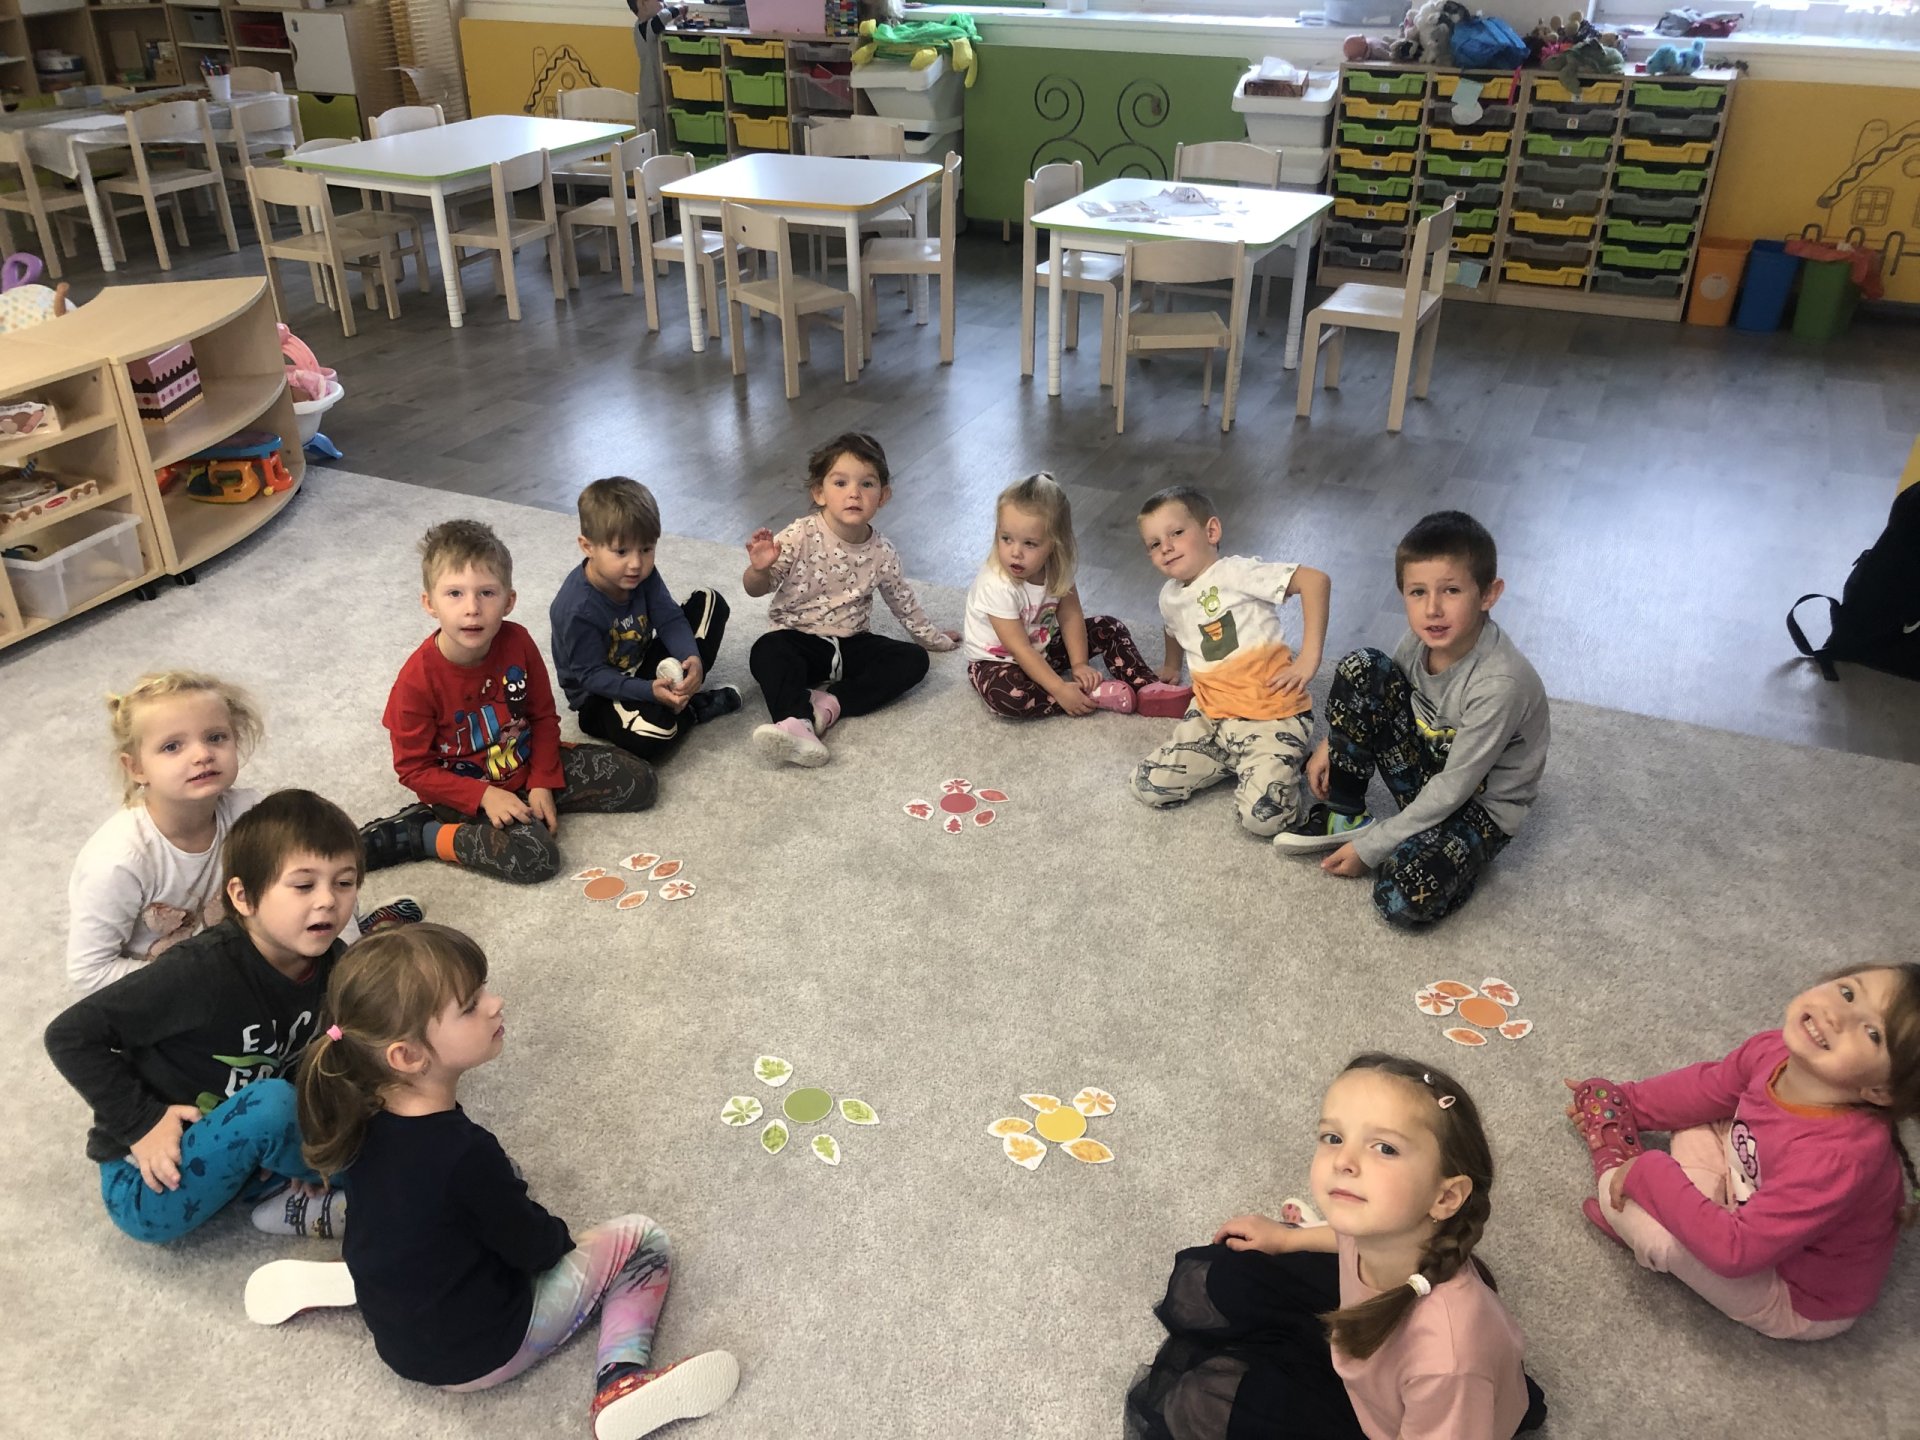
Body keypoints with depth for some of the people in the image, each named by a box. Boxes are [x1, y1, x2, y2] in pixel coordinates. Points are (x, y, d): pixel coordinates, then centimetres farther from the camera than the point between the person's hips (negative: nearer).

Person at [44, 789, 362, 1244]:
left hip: (227, 1157, 6)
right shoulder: (203, 970, -28)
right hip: (149, 1183, -6)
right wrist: (142, 1122, -21)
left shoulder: (334, 965, -9)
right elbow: (69, 1036, -20)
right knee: (272, 1104, -31)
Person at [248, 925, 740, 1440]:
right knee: (641, 1240, 3)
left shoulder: (362, 1116, -14)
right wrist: (560, 1238, 2)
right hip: (482, 1352, -7)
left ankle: (338, 1281, 17)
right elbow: (534, 1248, -19)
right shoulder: (464, 1152, -35)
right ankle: (620, 1378, -12)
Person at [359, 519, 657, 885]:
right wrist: (484, 796, -22)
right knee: (534, 858, -30)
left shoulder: (518, 643, -14)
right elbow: (414, 769, -14)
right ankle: (422, 834, -10)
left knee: (639, 781, -1)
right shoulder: (418, 681, -24)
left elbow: (543, 715, 0)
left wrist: (543, 783, -9)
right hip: (467, 791, -5)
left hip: (528, 766, 6)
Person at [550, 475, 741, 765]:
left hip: (646, 665, 7)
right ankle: (694, 707, -5)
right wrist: (650, 691, -35)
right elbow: (592, 676, -24)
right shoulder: (577, 610, -30)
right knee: (650, 738, -40)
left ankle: (680, 690, -10)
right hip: (600, 695, -7)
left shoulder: (643, 574, -11)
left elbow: (670, 620, -8)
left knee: (709, 603, 2)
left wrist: (692, 660, -29)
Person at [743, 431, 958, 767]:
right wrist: (759, 569, -33)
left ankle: (830, 704, -26)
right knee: (767, 652, -34)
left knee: (913, 660, -16)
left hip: (852, 644, 4)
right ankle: (795, 721, -50)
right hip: (799, 639, -4)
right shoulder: (801, 537, -13)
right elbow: (757, 589, -10)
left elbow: (903, 602, 15)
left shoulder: (882, 553, -3)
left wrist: (934, 638, 24)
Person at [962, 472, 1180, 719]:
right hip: (998, 660, -6)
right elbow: (1019, 649, -32)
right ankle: (1094, 695, -27)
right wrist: (1061, 690, -34)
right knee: (1006, 696, -38)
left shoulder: (1056, 567, -14)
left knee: (1109, 627, -1)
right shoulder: (996, 586, -32)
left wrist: (1079, 664, -21)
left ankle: (1146, 687, -9)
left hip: (1043, 648, 6)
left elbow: (1070, 615, -9)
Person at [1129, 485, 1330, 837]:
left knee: (1263, 817, -24)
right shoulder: (1169, 598, 12)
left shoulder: (1236, 573, -12)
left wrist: (1309, 658, -22)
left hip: (1271, 714, -7)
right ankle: (1239, 761, 11)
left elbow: (1316, 580, -22)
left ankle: (1285, 762, 8)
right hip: (1211, 716, 7)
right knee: (1148, 787, -6)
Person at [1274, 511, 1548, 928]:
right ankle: (1344, 815, -2)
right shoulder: (1423, 636, -13)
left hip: (1481, 802, -7)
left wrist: (1369, 848, -19)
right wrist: (1332, 744, 3)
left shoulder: (1500, 684, -32)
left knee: (1405, 898, -33)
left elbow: (1452, 791, -25)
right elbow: (1371, 692, 11)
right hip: (1428, 767, 7)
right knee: (1359, 669, -14)